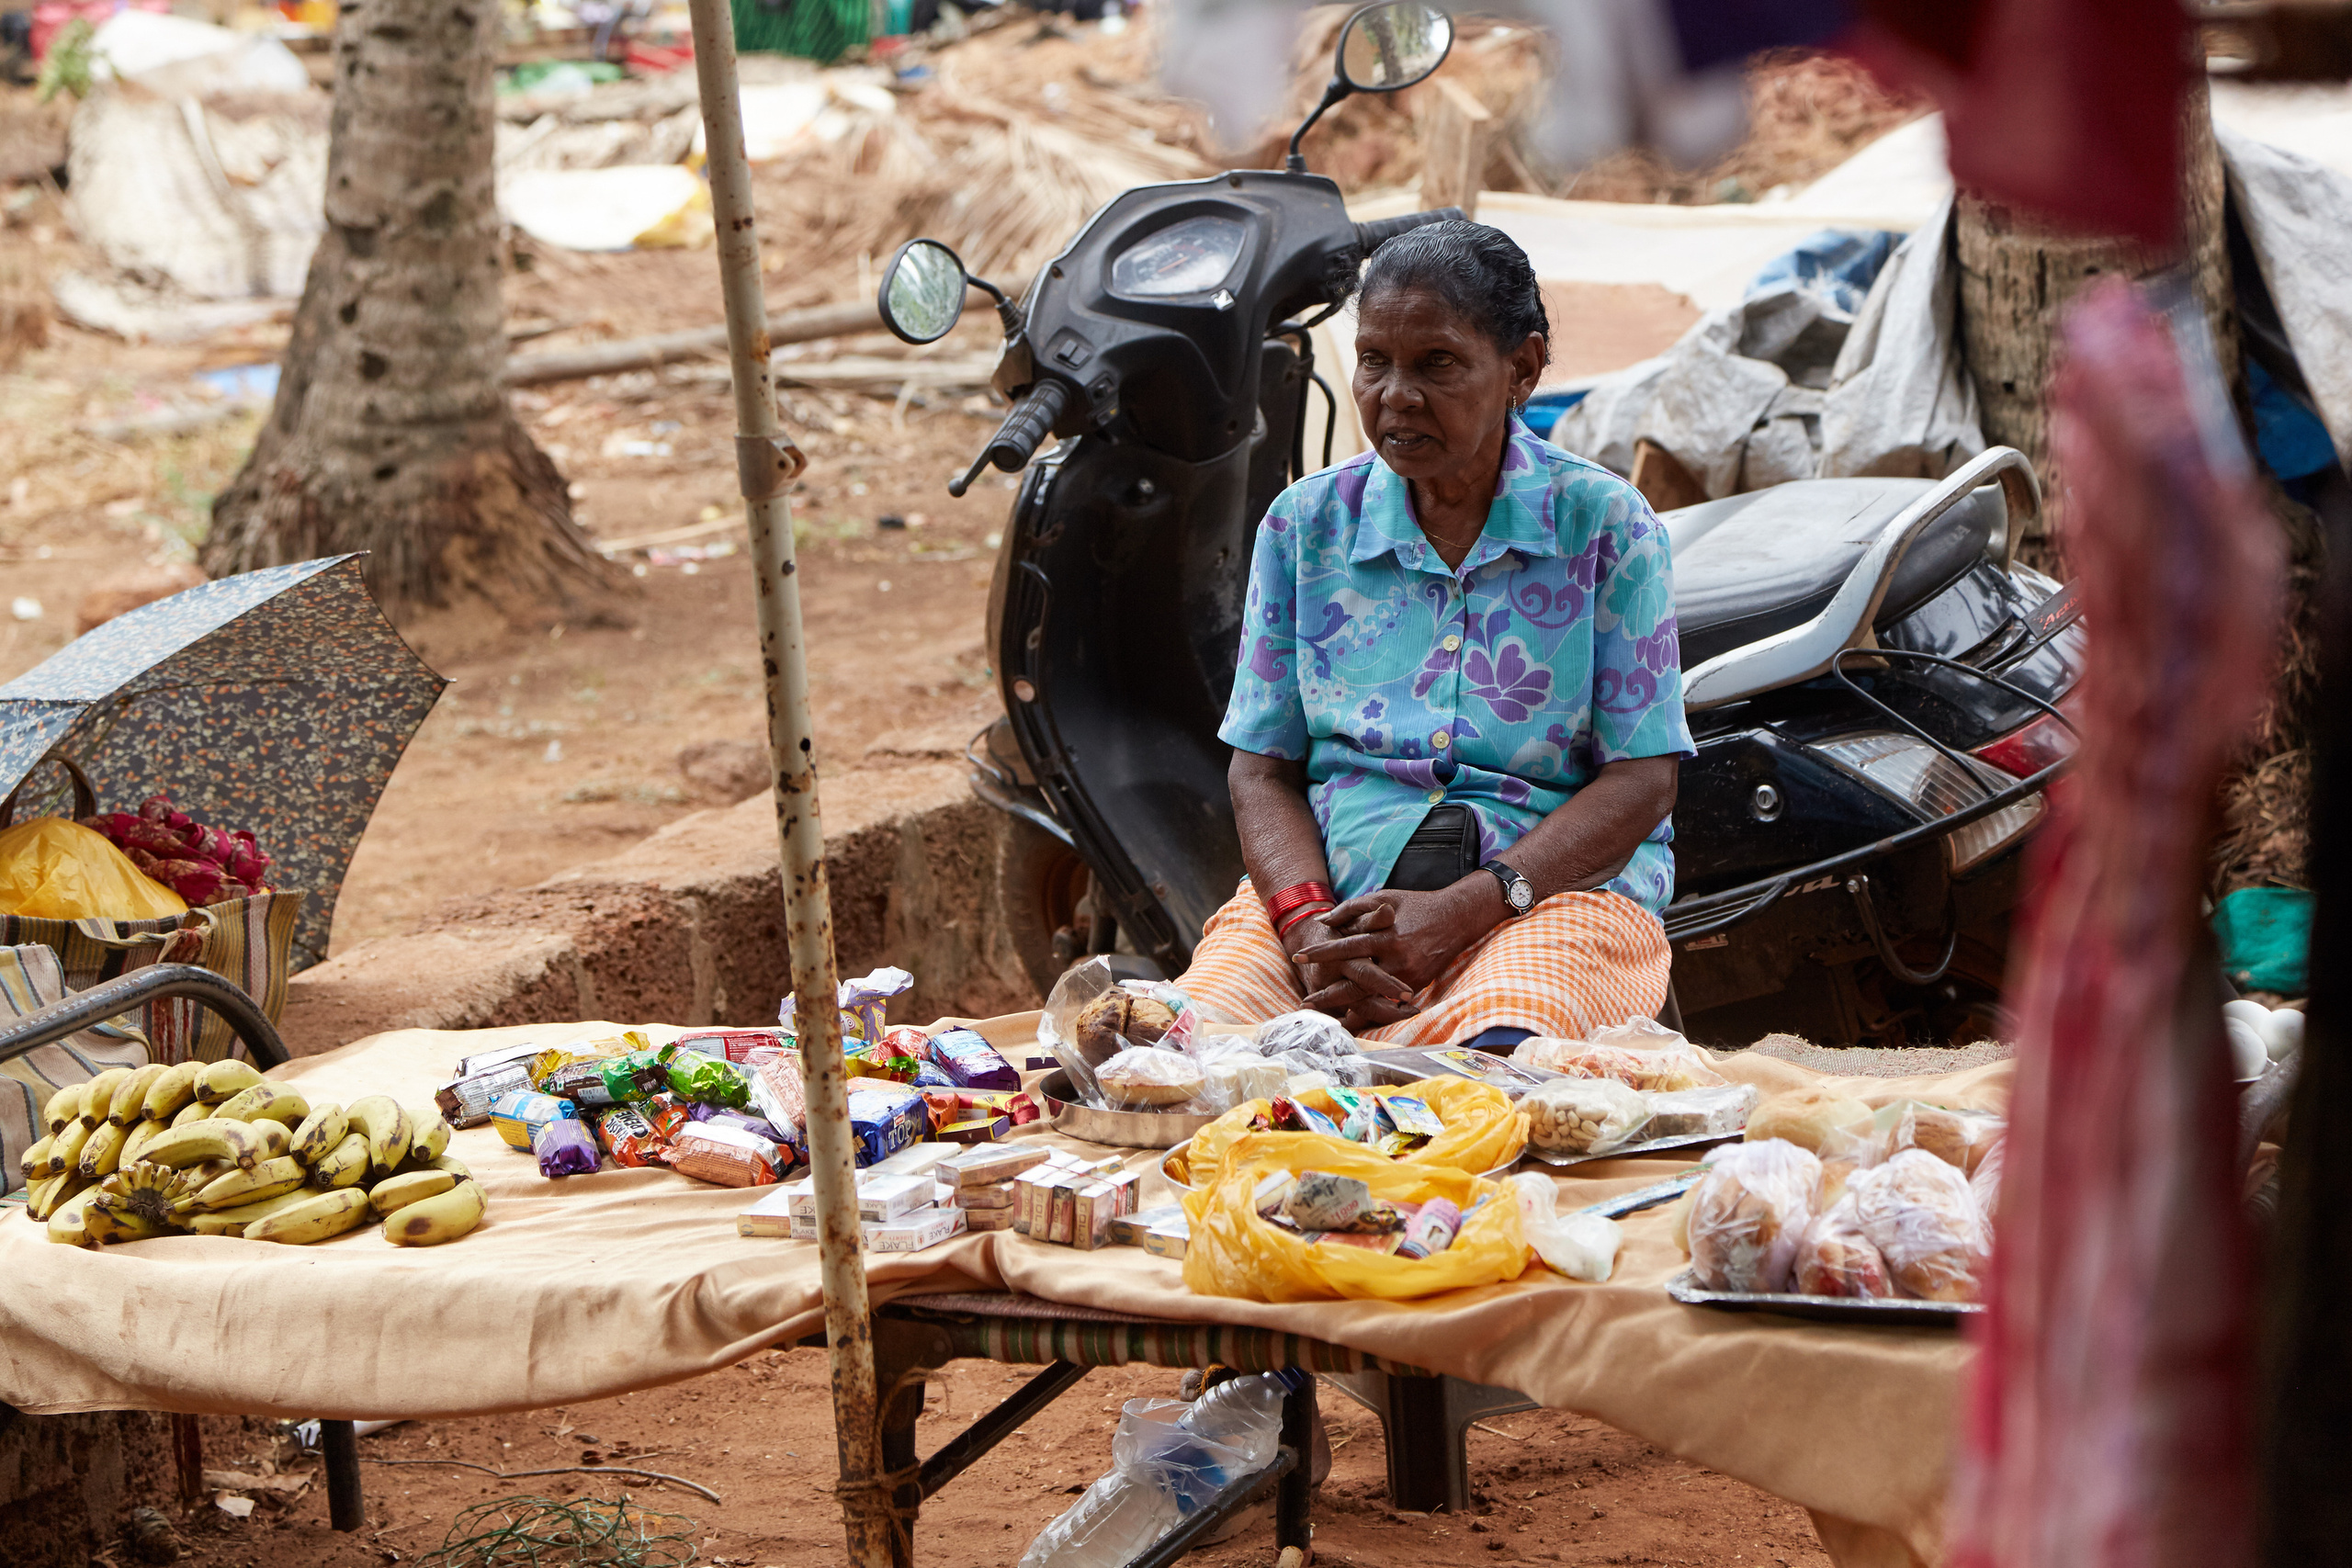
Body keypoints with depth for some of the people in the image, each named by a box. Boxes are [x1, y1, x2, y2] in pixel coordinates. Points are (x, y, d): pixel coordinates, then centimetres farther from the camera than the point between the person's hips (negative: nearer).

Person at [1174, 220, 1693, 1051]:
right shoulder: (1305, 523, 13)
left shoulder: (1603, 523, 4)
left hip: (1557, 889, -2)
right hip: (1327, 883, 2)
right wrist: (1306, 920, -12)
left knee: (1498, 1050, -39)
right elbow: (1263, 769, 11)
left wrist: (1461, 910, -16)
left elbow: (1644, 781, -1)